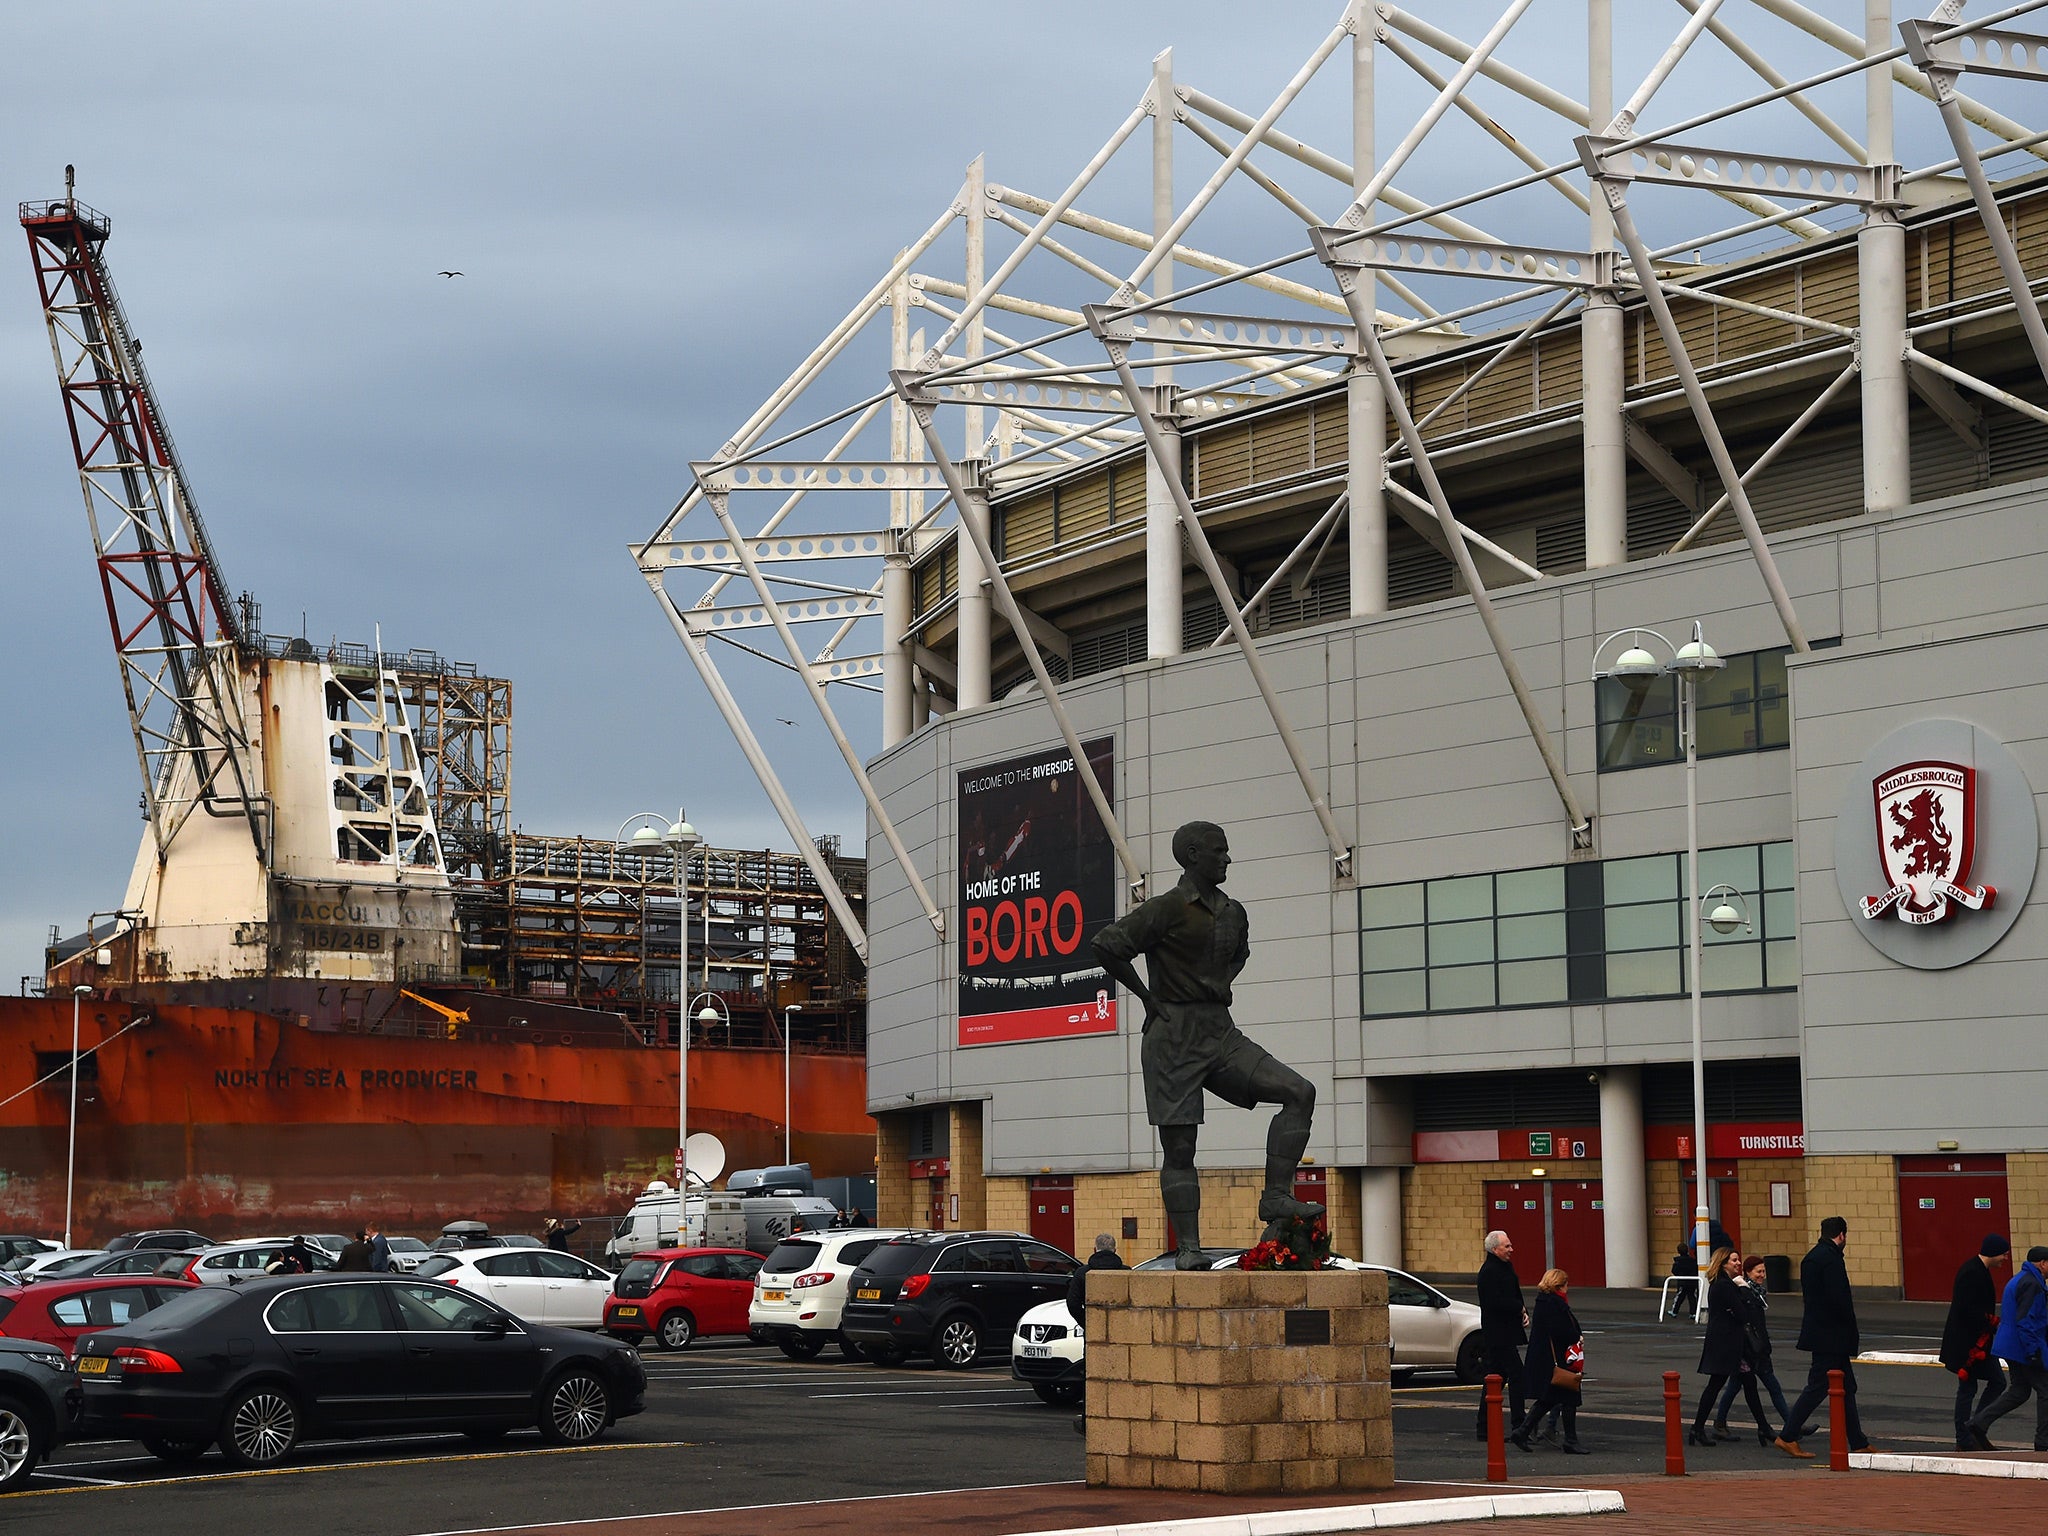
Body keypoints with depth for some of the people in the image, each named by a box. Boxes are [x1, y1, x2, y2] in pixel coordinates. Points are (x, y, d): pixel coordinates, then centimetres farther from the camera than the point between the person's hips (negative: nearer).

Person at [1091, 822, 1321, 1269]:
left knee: (1300, 1091, -10)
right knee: (1179, 1148, -5)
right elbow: (1106, 945, -17)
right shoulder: (1167, 909, -9)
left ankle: (1276, 1198, -10)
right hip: (1174, 1036, -7)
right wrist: (1148, 997, -10)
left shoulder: (1233, 914, 13)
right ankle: (1188, 1248, 0)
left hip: (1222, 1032, 7)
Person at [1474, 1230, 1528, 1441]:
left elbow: (1514, 1295, 23)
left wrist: (1523, 1312, 4)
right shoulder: (1489, 1272, -15)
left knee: (1496, 1378, 11)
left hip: (1507, 1332, 10)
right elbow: (1495, 1302, -24)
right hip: (1498, 1334, -10)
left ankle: (1484, 1428, 15)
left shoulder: (1506, 1266, 16)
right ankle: (1518, 1426, -9)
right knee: (1516, 1376, -11)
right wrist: (1520, 1309, -12)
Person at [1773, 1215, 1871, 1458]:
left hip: (1817, 1331, 10)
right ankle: (1787, 1437, -3)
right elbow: (1839, 1299, -23)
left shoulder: (1810, 1258, 13)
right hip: (1831, 1335, -10)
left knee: (1847, 1388, 12)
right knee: (1818, 1387, -5)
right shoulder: (1832, 1258, -16)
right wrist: (1852, 1332, -9)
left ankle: (1858, 1443, 15)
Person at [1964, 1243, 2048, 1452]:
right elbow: (2025, 1321, -24)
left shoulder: (2017, 1280, 16)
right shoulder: (2031, 1284, -17)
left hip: (2010, 1346, 10)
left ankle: (1979, 1423, 6)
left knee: (2019, 1390, 15)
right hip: (2025, 1348, -10)